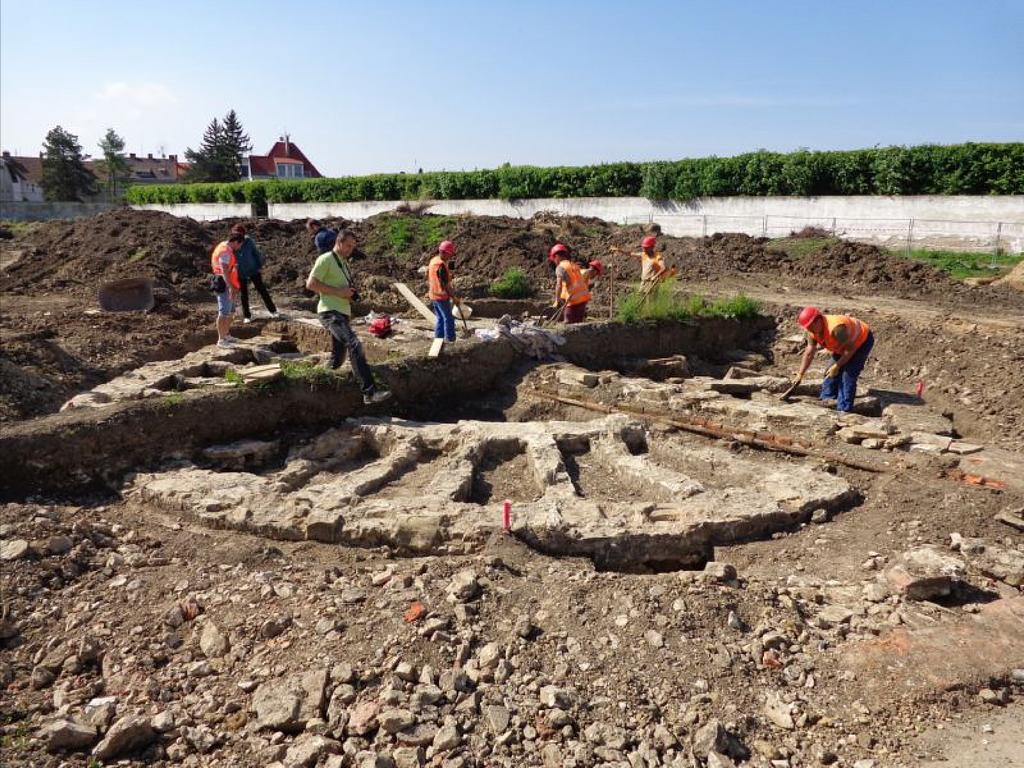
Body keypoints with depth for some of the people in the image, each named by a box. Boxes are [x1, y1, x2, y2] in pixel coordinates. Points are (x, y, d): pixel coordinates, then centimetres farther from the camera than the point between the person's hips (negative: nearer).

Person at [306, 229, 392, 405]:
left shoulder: (344, 262, 22)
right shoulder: (326, 259, -6)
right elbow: (310, 284, -13)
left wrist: (349, 294, 16)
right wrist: (338, 291, -18)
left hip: (343, 313, 10)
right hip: (330, 313, -10)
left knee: (338, 357, 14)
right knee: (355, 345, -25)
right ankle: (370, 392, -33)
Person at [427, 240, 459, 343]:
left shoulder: (433, 260, 6)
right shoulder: (442, 265, -23)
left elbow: (428, 277, 16)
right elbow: (445, 285, -23)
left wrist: (429, 290, 25)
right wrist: (453, 297, -15)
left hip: (433, 295, 9)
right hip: (442, 297, -9)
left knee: (440, 318, 19)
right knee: (449, 319, 1)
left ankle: (438, 338, 26)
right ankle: (450, 340, 7)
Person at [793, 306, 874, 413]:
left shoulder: (836, 328, -40)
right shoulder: (813, 332, -15)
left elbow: (850, 348, -31)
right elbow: (809, 353, -6)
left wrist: (837, 366, -25)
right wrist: (800, 374, -6)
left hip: (863, 340, -8)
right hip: (846, 344, 8)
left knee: (848, 375, -14)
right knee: (832, 373, 7)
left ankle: (844, 410, -9)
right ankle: (826, 401, 21)